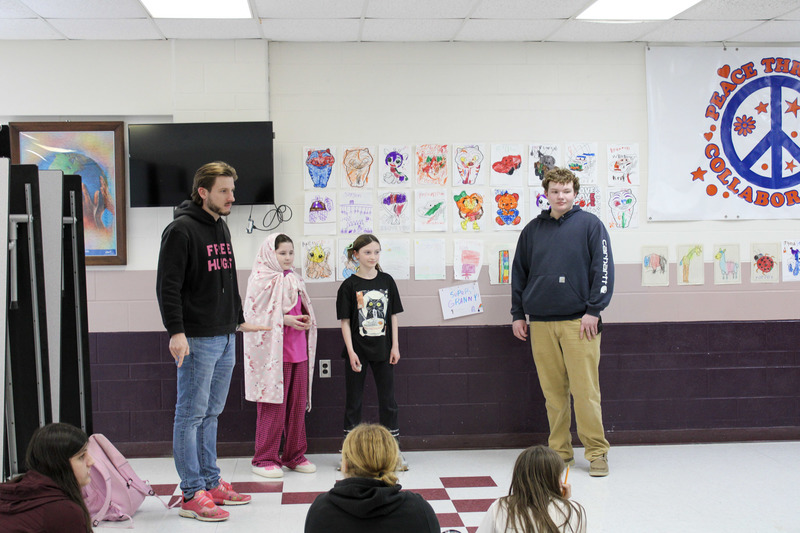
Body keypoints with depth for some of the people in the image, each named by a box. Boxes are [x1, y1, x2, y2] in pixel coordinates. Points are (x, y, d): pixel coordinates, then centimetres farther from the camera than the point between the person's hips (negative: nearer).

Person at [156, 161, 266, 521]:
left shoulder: (222, 228, 16)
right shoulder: (182, 230, -11)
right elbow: (168, 286, -16)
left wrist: (239, 320, 25)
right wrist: (176, 332, -22)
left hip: (225, 338, 9)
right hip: (197, 340, -9)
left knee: (210, 414, 15)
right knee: (191, 415, -3)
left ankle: (211, 483, 23)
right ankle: (192, 495, 2)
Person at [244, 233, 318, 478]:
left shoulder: (294, 280, 17)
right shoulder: (260, 280, -5)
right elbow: (255, 315, -11)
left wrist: (305, 320, 3)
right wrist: (286, 320, -17)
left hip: (298, 351, 7)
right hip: (273, 352, -7)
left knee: (297, 405, 9)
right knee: (273, 405, -4)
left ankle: (294, 456, 20)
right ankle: (265, 459, 6)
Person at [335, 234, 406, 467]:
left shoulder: (387, 281, 3)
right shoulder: (349, 285, -5)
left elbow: (393, 315, 6)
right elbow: (345, 321, -5)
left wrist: (395, 346, 0)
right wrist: (351, 352, -11)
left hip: (382, 350, 2)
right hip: (357, 351, -2)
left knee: (388, 399, 7)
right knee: (353, 400, 6)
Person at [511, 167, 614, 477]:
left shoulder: (590, 224, 2)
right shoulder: (532, 230, 13)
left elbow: (603, 268, -2)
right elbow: (519, 273, 18)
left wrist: (593, 311, -9)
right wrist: (517, 314, 13)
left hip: (578, 321, -3)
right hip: (540, 322, 4)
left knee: (585, 389, -5)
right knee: (553, 391, 7)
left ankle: (596, 452, 5)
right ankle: (559, 451, 17)